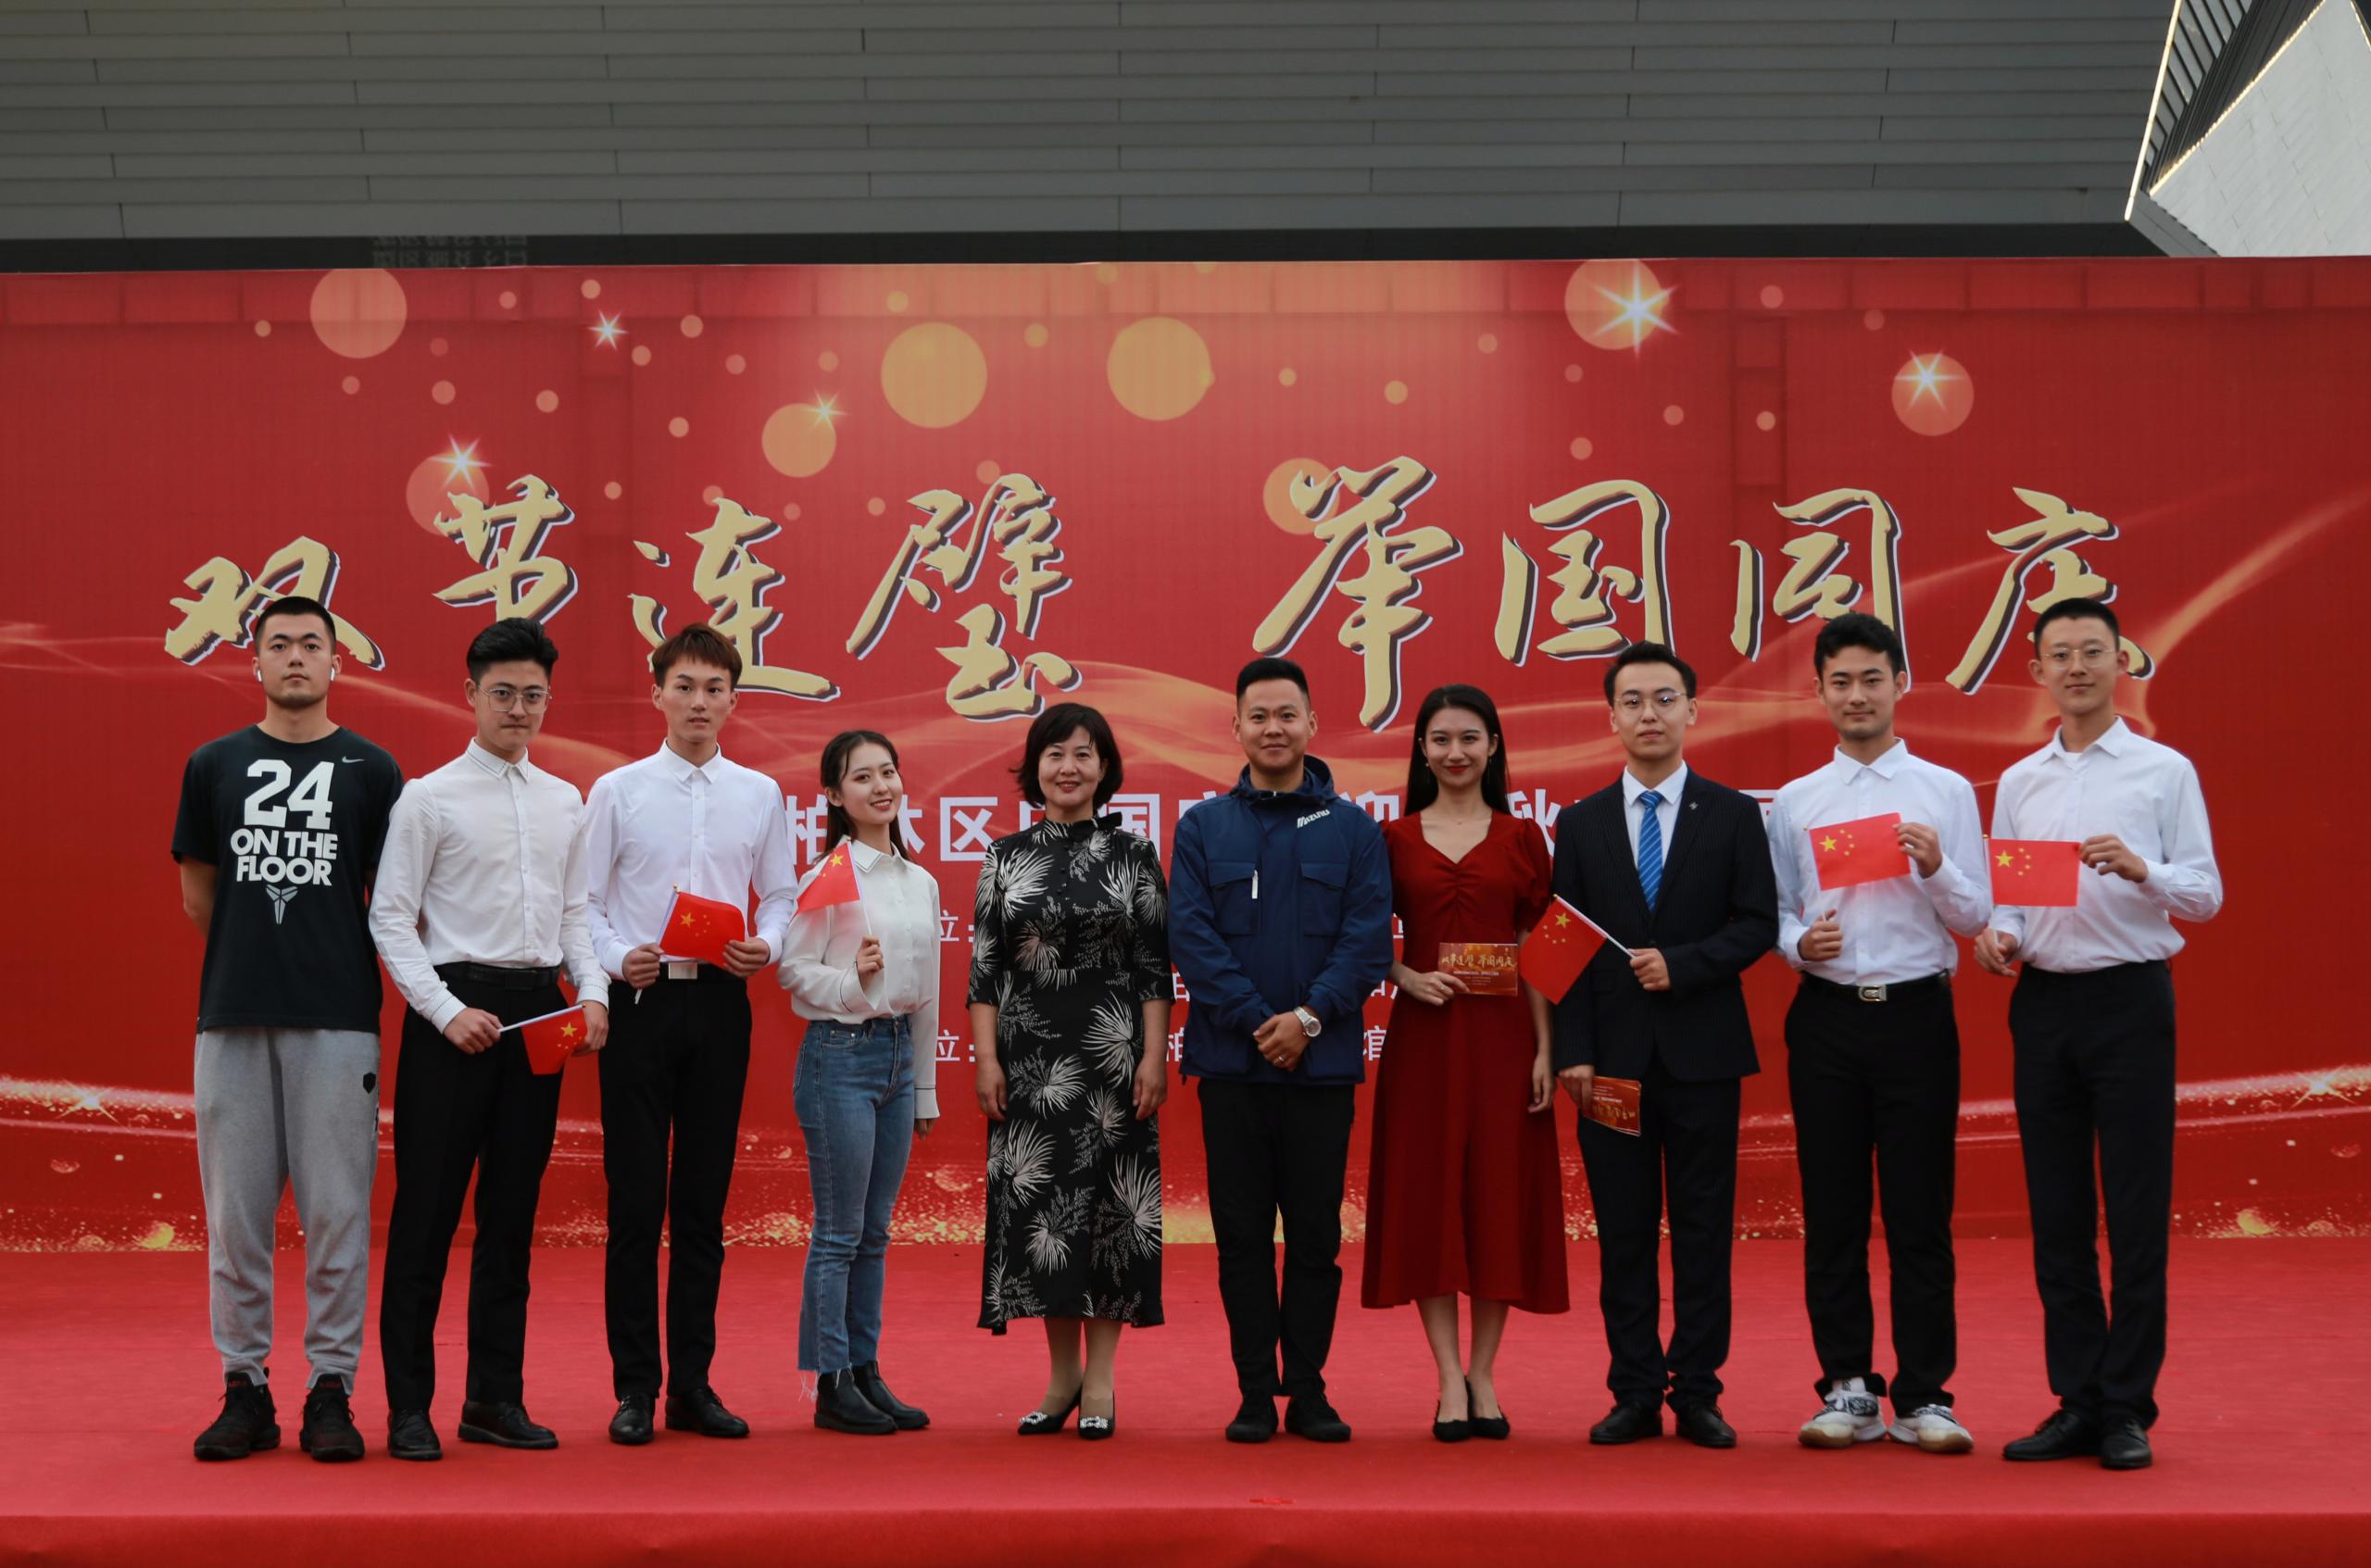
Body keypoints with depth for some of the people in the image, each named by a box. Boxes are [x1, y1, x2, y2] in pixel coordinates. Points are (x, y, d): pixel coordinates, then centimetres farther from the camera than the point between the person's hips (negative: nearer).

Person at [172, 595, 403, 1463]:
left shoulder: (371, 770, 6)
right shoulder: (215, 765, 11)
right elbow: (198, 895, 14)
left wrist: (324, 957, 3)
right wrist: (256, 954, 10)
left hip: (338, 1017, -1)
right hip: (232, 1016, 2)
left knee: (338, 1211, -1)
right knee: (235, 1211, 3)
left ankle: (331, 1390, 7)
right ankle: (244, 1386, 12)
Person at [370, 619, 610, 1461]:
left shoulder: (565, 802, 13)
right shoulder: (429, 798, -2)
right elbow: (390, 919, -5)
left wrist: (593, 993, 0)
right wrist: (448, 1010, -15)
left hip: (540, 1009, 5)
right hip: (457, 1004, -5)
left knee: (512, 1211, 10)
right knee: (428, 1208, -2)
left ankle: (495, 1396, 17)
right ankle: (409, 1406, 5)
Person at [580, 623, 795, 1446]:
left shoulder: (761, 796, 9)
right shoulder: (617, 790, 3)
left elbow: (781, 895, 11)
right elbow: (585, 900, 2)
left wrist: (767, 946, -9)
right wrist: (616, 960, -15)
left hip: (721, 1002, 2)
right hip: (639, 1002, -2)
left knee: (704, 1201, 6)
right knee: (635, 1202, -1)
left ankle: (692, 1384, 14)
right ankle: (636, 1386, 7)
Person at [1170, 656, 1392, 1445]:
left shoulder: (1353, 829, 6)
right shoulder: (1202, 827, 7)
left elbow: (1368, 938, -2)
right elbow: (1190, 936, -2)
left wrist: (1309, 1016, -14)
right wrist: (1257, 1021, -12)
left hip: (1323, 1061, 0)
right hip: (1231, 1062, 0)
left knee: (1316, 1235, 4)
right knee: (1242, 1236, 4)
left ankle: (1308, 1389, 13)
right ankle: (1256, 1393, 11)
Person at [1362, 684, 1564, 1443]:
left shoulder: (1522, 838, 6)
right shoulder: (1394, 839, 6)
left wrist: (1545, 1049, -3)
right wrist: (1408, 978, -10)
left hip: (1501, 1036, 0)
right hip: (1422, 1036, 0)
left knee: (1501, 1196, 1)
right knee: (1426, 1197, -1)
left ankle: (1483, 1375, 12)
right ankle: (1451, 1380, 4)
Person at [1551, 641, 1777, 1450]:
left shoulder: (1733, 815, 5)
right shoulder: (1581, 823, 8)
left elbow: (1758, 925, 0)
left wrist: (1681, 965, -15)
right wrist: (1573, 1052, -4)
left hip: (1702, 1049, -1)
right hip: (1612, 1054, 1)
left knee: (1703, 1230, 2)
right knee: (1623, 1232, 4)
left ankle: (1697, 1393, 9)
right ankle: (1636, 1394, 10)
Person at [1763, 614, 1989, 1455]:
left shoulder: (1946, 792, 6)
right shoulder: (1794, 802, 11)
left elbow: (1975, 917, 5)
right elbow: (1775, 911, 12)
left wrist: (1936, 867, -13)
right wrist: (1798, 941, -9)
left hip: (1917, 1013, -1)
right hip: (1827, 1014, 2)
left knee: (1920, 1212, -1)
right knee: (1832, 1213, 4)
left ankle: (1924, 1395, 6)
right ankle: (1847, 1389, 13)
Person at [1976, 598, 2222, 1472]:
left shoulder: (2164, 772, 1)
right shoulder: (2019, 784, 12)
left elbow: (2205, 894, -2)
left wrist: (2140, 869, -20)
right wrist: (1998, 937, -6)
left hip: (2130, 998, -4)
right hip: (2044, 1000, 4)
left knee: (2136, 1212, -2)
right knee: (2056, 1213, 7)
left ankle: (2128, 1409, 5)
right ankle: (2076, 1402, 15)